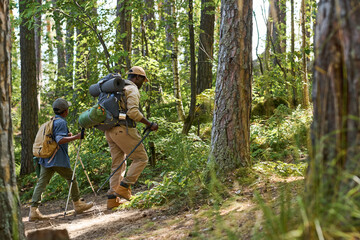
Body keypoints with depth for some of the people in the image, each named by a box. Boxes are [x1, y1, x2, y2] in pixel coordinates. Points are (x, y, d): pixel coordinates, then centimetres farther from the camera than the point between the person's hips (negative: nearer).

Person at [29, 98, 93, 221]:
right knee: (71, 178, 9)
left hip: (46, 158, 8)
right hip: (58, 159, -8)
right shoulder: (61, 122, -11)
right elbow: (60, 140, -22)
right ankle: (77, 204, 21)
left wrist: (67, 135, 22)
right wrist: (75, 137, -20)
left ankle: (33, 210, -6)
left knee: (41, 182, 1)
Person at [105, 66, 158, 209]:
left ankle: (112, 198, 4)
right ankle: (124, 187, -9)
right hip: (123, 129, -9)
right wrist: (150, 124, -14)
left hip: (110, 131, 9)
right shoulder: (132, 90, -5)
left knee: (118, 164, 11)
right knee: (141, 158, 1)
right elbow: (133, 112, -20)